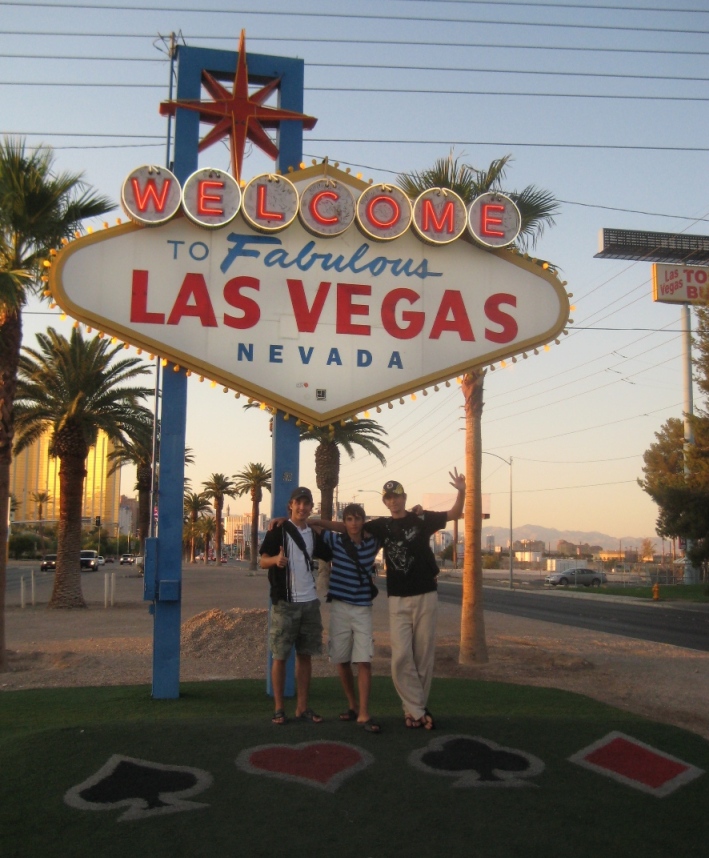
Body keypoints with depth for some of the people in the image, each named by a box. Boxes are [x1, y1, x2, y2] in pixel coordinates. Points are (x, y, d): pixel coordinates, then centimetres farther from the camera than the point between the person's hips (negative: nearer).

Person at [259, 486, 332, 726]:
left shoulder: (314, 534, 12)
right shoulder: (279, 530, -3)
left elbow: (329, 556, 24)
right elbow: (263, 561, -8)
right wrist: (277, 559, -28)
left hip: (310, 602, 5)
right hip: (285, 603, -5)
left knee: (305, 655, 8)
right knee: (280, 656, 0)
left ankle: (302, 707, 16)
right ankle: (278, 708, 9)